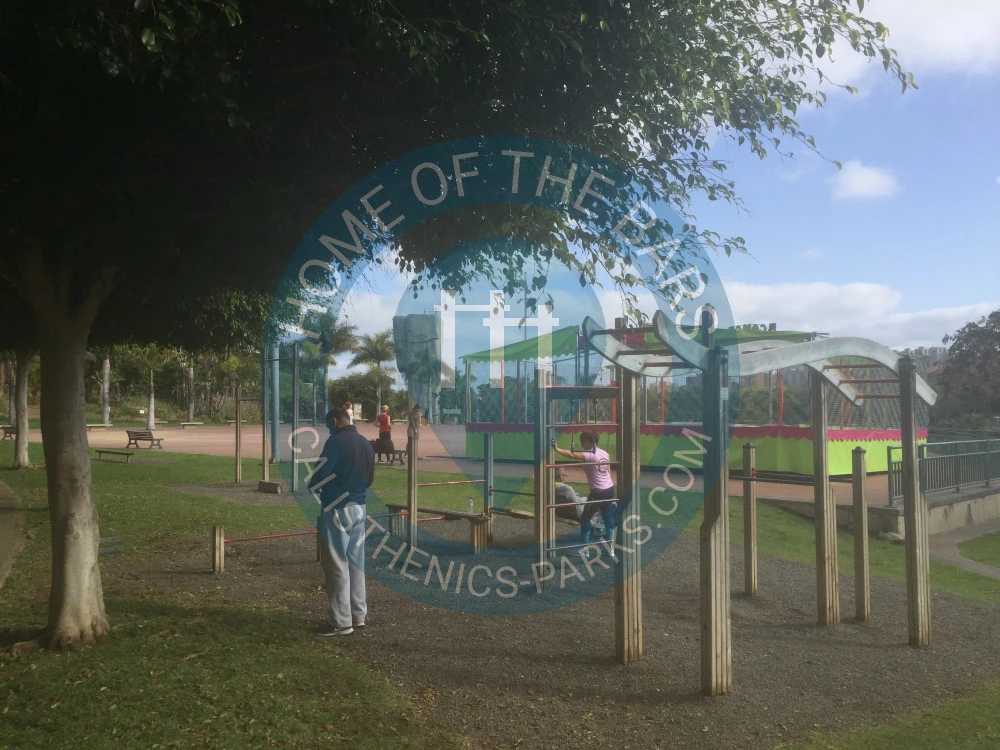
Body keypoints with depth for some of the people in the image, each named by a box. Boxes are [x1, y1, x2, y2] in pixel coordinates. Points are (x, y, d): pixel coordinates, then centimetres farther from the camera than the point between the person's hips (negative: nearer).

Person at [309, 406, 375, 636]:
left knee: (336, 565, -1)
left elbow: (320, 475, -15)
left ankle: (341, 621, 4)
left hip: (336, 510, -7)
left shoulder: (336, 441, -14)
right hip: (359, 509, 8)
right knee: (356, 562, 13)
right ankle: (358, 615, 20)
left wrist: (313, 493, 3)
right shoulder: (366, 444, 10)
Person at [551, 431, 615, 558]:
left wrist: (557, 449, -37)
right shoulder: (604, 453, 8)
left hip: (598, 492, -8)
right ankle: (610, 546, 21)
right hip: (610, 489, 8)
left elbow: (571, 454, -32)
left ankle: (584, 549, 5)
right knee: (608, 518, 15)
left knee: (585, 519, 4)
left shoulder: (589, 455, -16)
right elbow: (609, 472, 13)